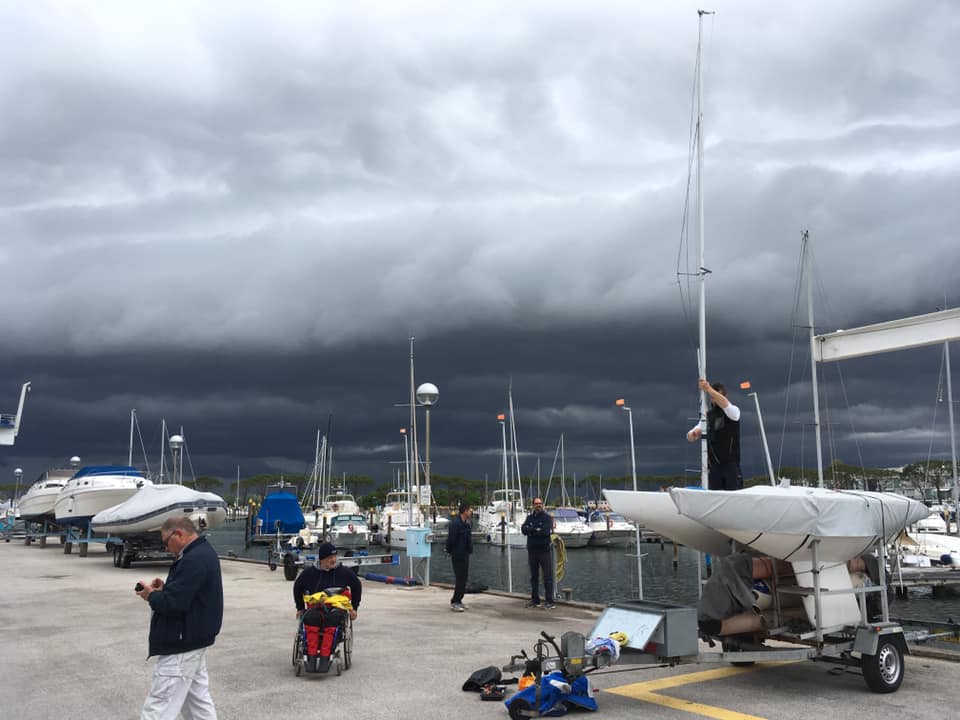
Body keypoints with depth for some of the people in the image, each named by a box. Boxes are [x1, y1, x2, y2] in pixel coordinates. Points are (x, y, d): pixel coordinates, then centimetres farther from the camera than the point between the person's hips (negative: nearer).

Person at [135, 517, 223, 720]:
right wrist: (164, 588, 4)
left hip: (181, 646, -11)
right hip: (194, 641, 11)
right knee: (199, 701, 15)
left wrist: (151, 595, -8)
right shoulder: (204, 552, 11)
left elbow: (173, 604, -27)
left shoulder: (193, 560, -23)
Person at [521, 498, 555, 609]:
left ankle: (549, 601, -2)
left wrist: (531, 530, -10)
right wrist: (537, 530, -14)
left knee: (548, 577, -5)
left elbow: (546, 531, -18)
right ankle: (535, 600, 20)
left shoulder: (547, 517, -3)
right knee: (533, 577, 12)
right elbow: (523, 529, -2)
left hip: (544, 551, -5)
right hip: (532, 551, 5)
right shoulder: (529, 517, 12)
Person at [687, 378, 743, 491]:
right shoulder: (708, 415, 12)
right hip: (714, 465, 4)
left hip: (731, 463, -4)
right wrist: (694, 433, -17)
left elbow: (725, 404, -26)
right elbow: (690, 437, 9)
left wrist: (708, 389, -40)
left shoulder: (733, 411, -1)